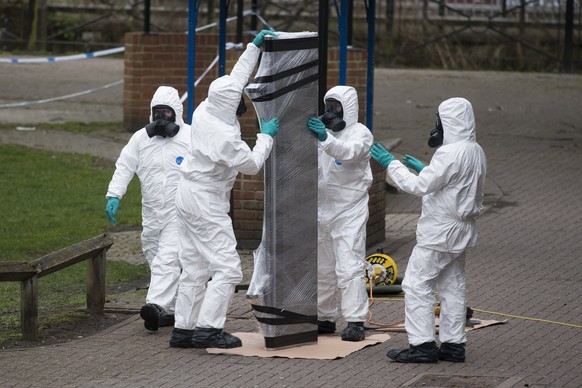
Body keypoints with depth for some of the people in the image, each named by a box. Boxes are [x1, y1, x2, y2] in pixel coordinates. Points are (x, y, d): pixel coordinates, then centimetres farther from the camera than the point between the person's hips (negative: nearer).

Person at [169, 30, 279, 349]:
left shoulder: (204, 112, -2)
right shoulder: (225, 137, -26)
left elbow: (236, 77, 12)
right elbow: (252, 165, -10)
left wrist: (254, 46, 15)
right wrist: (266, 136, 3)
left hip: (188, 196, 9)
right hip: (207, 203, -9)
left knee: (195, 269, 12)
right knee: (227, 268, -6)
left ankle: (183, 329, 14)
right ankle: (208, 329, -9)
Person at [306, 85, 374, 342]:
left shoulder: (360, 133, -3)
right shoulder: (322, 132, 16)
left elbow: (349, 152, -25)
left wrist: (325, 139, -42)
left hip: (349, 211, -7)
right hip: (322, 208, 7)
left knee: (349, 267, -13)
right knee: (322, 267, 11)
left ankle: (355, 322, -14)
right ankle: (325, 318, 20)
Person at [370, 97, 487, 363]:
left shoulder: (451, 154, -21)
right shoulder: (476, 152, 9)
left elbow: (420, 187, -22)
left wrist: (391, 164, -14)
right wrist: (424, 169, 21)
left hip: (440, 231, -10)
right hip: (461, 229, 10)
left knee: (417, 284, -5)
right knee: (452, 286, 14)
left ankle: (422, 345, -7)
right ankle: (454, 344, 17)